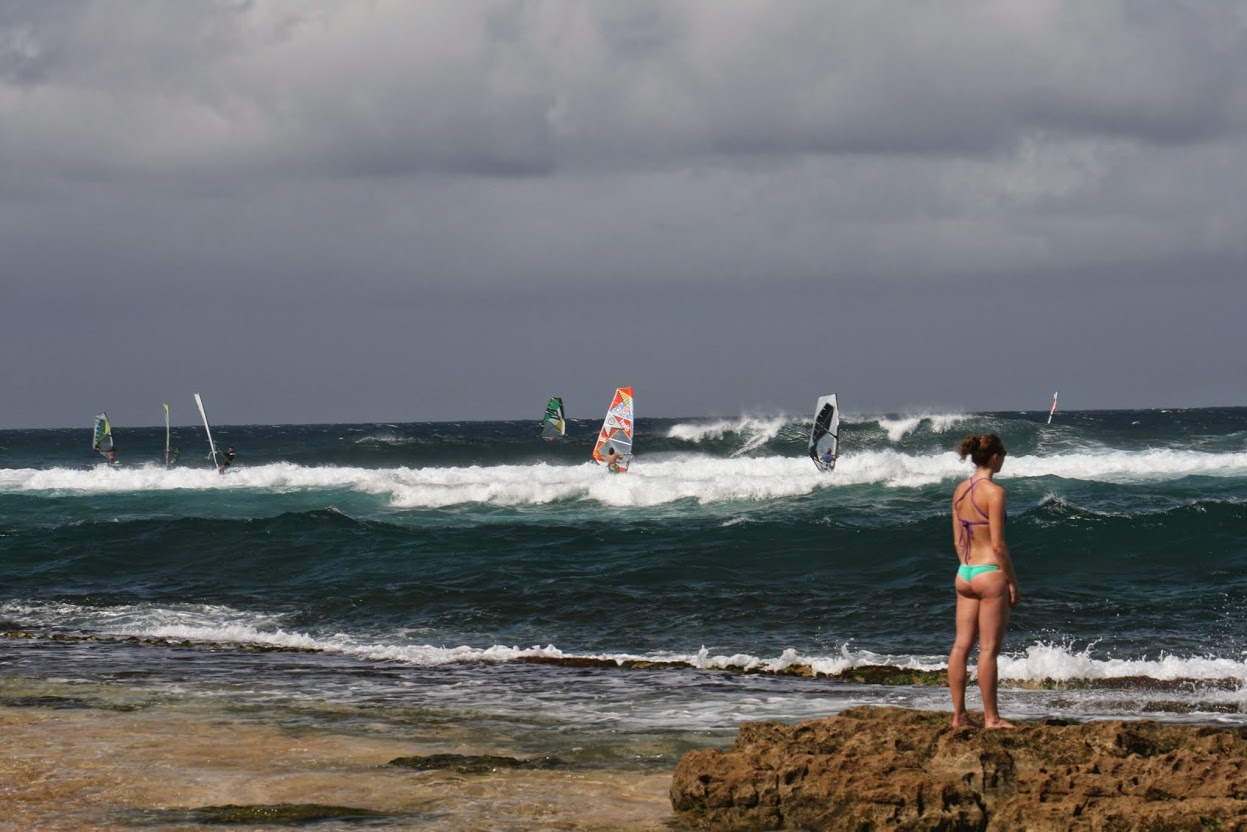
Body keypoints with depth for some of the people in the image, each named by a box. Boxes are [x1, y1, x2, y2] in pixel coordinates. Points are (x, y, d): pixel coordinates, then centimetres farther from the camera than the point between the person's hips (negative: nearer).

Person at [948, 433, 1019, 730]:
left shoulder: (960, 490, 7)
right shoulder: (993, 492, -15)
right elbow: (998, 544, -16)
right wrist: (1013, 582, -8)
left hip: (964, 572, 7)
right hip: (990, 572, -7)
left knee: (961, 645, 8)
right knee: (988, 649, -1)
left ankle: (959, 715, 12)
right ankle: (991, 717, 4)